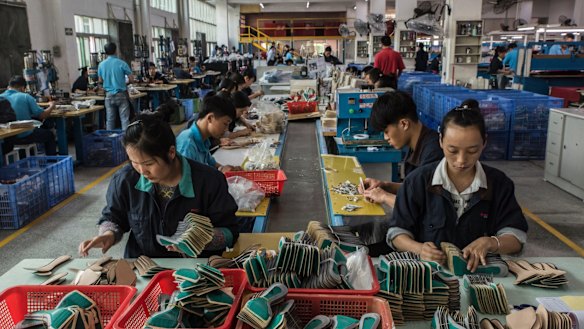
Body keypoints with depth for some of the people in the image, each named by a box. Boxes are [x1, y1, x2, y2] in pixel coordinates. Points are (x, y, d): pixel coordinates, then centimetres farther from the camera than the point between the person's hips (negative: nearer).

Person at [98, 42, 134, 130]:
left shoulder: (101, 65, 1)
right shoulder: (122, 63, -9)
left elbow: (101, 80, 13)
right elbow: (131, 79, -8)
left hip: (109, 95, 3)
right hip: (121, 94, -3)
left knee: (110, 120, 9)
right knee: (125, 119, -1)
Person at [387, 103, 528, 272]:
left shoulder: (499, 183, 1)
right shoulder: (418, 180, -5)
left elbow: (517, 238, 1)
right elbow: (397, 232, -1)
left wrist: (489, 243, -20)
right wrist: (419, 249, -22)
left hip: (480, 272, 2)